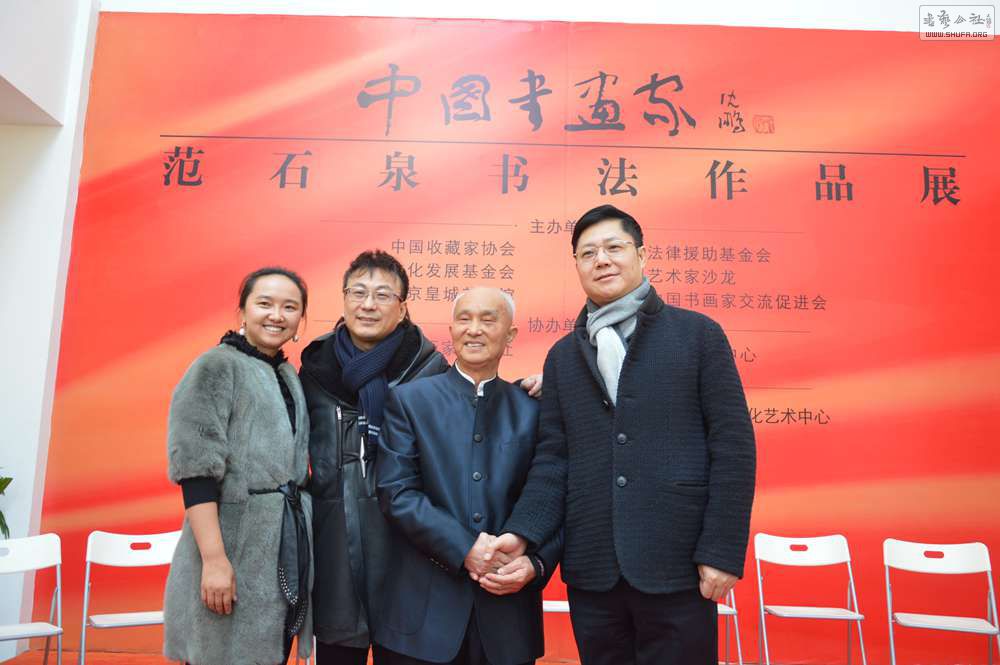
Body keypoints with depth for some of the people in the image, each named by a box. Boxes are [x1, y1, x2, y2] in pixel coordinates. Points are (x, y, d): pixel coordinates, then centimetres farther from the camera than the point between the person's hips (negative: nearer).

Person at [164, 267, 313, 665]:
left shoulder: (288, 375, 12)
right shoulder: (216, 366, -8)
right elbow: (196, 470, -16)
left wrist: (299, 544, 14)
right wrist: (214, 558, -22)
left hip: (287, 543, 7)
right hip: (235, 544, -7)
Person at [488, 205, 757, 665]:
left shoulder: (698, 334, 1)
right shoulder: (563, 355, 11)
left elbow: (732, 446, -3)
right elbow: (553, 457, 7)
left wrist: (722, 552, -9)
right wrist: (522, 533, -7)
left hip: (676, 566, -3)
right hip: (591, 570, 3)